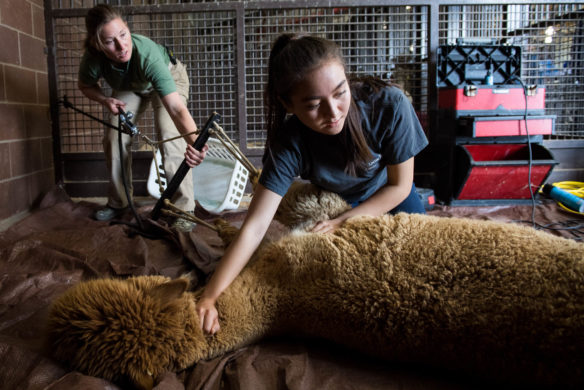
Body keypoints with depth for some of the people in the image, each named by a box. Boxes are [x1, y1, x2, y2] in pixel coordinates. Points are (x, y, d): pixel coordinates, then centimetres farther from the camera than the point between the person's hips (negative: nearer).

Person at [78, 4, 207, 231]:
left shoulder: (146, 53, -45)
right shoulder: (92, 59, -33)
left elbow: (176, 107, -55)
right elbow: (85, 85, -5)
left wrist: (193, 142, -73)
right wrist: (105, 100, -26)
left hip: (169, 76, -4)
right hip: (129, 87, 4)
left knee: (170, 139, -24)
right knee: (115, 139, -5)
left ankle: (183, 209, -14)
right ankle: (118, 202, 17)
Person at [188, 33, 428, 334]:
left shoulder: (389, 105, -38)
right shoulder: (288, 143, -37)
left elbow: (399, 185, -22)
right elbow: (254, 228, -39)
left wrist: (343, 222, -29)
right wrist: (209, 297, -47)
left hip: (387, 195, 1)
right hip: (332, 201, 0)